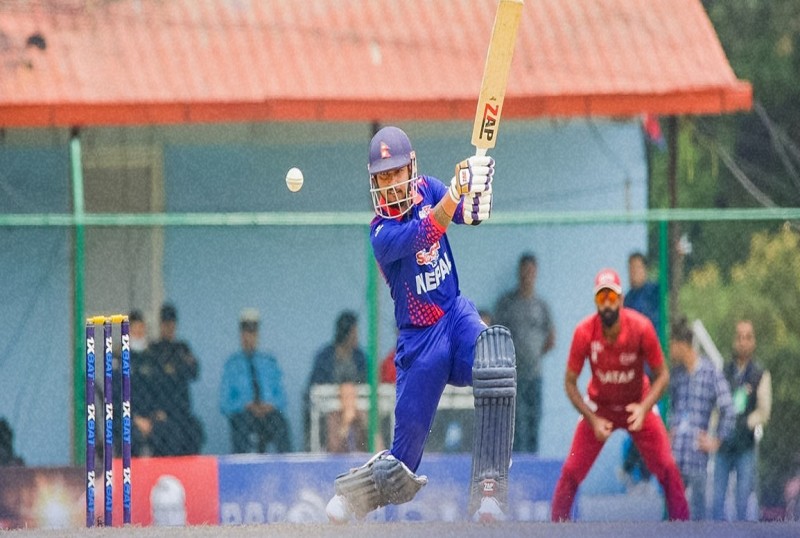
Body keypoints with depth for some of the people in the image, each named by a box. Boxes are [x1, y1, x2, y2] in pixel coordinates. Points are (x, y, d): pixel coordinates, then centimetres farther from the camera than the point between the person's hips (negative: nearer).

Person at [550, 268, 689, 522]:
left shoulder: (641, 328, -24)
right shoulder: (584, 332, -22)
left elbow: (662, 375, -14)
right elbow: (570, 382, -11)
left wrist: (644, 408, -30)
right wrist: (593, 420, -21)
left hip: (638, 405, 0)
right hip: (599, 407, 0)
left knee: (667, 469, -9)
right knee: (571, 471, -7)